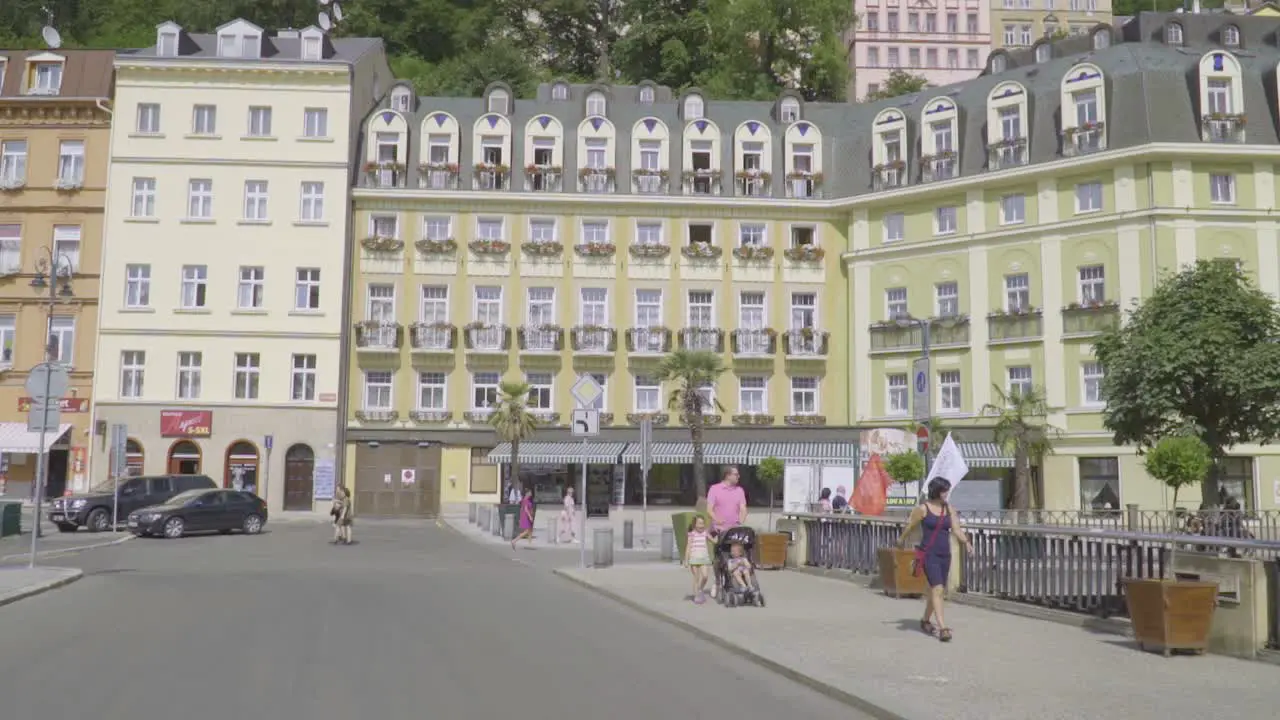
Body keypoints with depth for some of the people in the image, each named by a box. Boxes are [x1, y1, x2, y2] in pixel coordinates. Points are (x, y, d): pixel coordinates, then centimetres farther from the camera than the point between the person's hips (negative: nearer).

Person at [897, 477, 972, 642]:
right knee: (938, 589, -15)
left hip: (945, 554, 6)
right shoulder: (922, 508, -8)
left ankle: (926, 620, 36)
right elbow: (909, 526, 5)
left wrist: (966, 542, -19)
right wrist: (901, 540, 19)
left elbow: (957, 530, -1)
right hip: (929, 554, -6)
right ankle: (943, 628, -19)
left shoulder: (949, 509, 7)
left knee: (935, 590, 15)